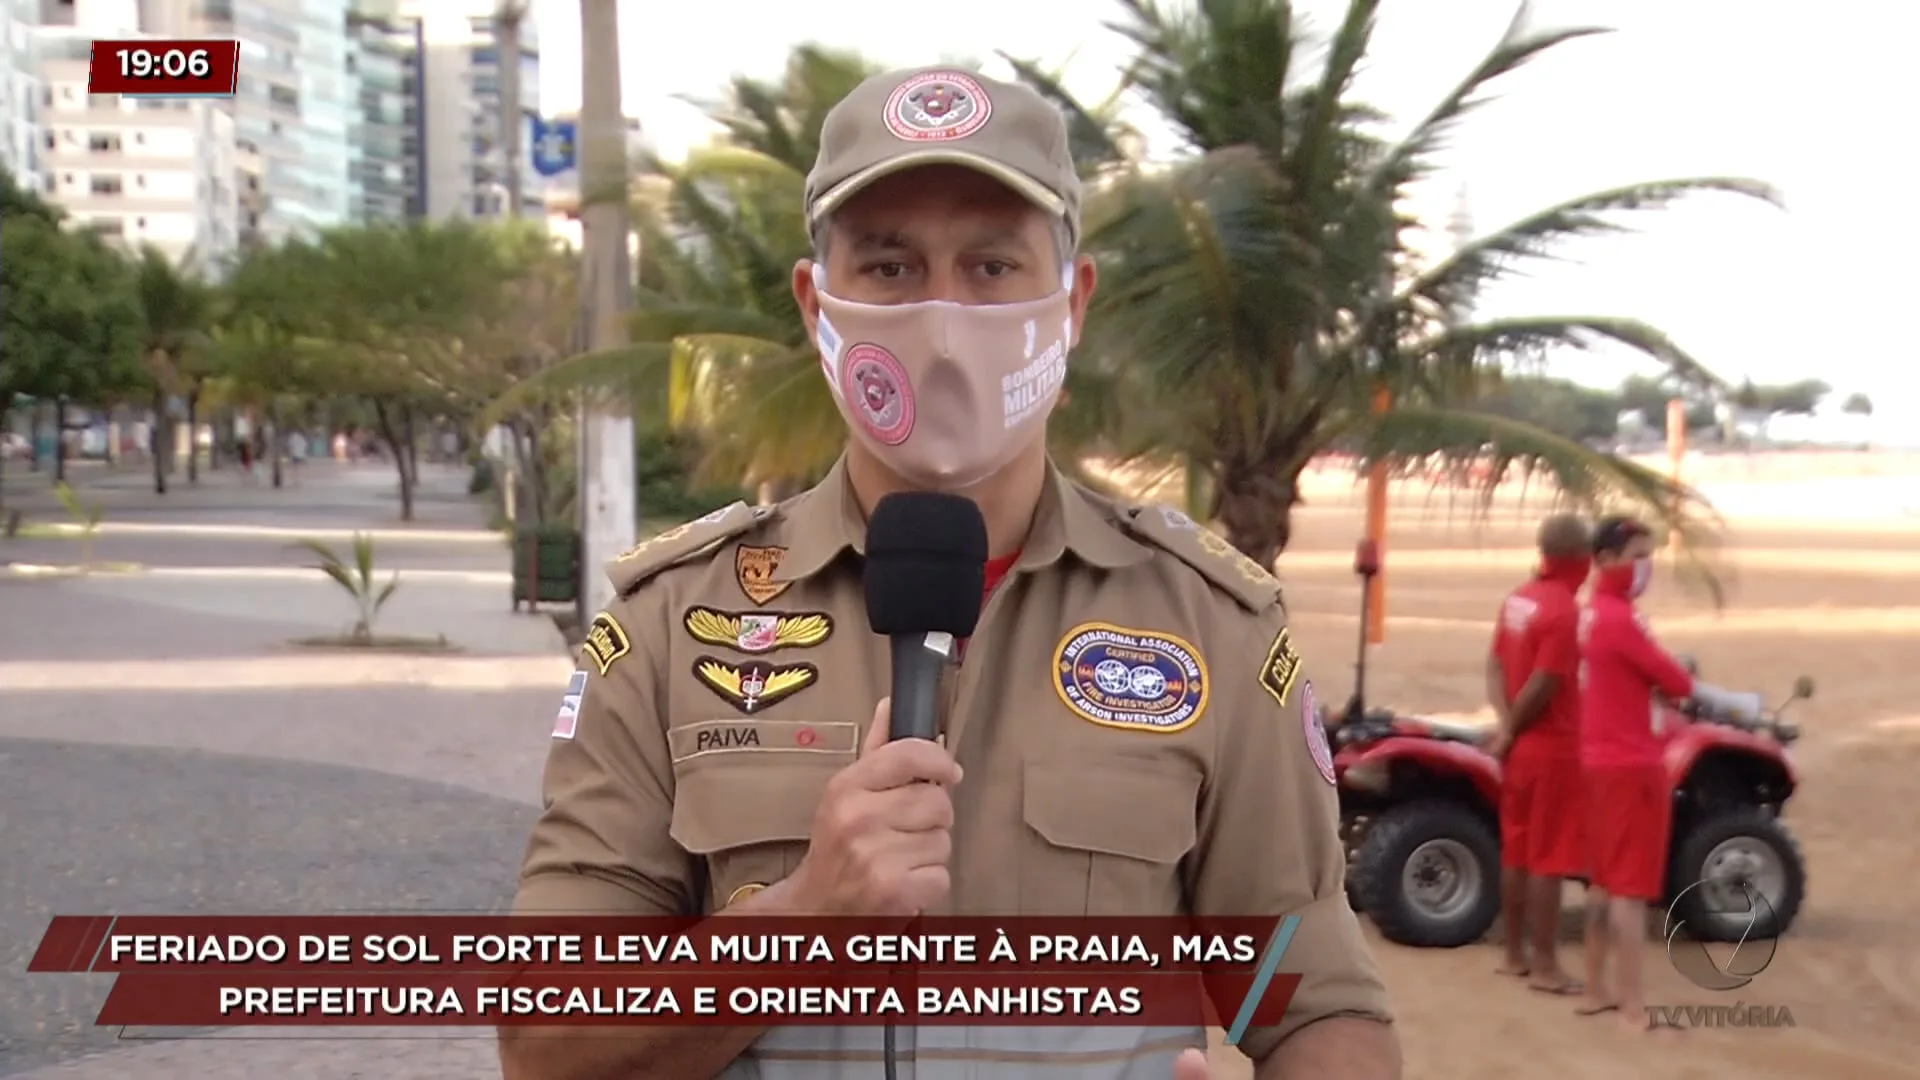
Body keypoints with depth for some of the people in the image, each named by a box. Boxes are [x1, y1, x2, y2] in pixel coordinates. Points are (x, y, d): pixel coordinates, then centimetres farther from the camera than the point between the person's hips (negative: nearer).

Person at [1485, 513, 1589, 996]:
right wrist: (1510, 732, -7)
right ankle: (1544, 965, 2)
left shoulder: (1518, 599, 6)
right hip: (1553, 749, -8)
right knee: (1549, 859, -2)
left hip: (1521, 747, 8)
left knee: (1517, 851, 13)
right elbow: (1541, 688, -21)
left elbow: (1495, 666, 5)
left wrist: (1504, 724, -6)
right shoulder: (1565, 612, -20)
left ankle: (1516, 954, 21)